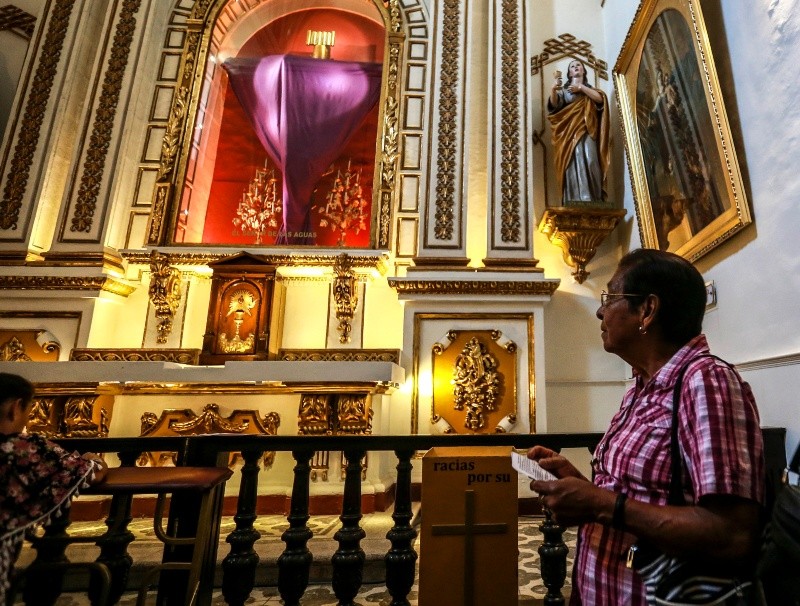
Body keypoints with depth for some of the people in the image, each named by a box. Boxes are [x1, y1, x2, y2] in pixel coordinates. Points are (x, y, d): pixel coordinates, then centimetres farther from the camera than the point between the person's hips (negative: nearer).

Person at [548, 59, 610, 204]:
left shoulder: (590, 88, 25)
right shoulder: (563, 89, 20)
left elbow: (600, 98, 3)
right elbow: (554, 104, -1)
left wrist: (581, 87, -1)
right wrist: (553, 89, -20)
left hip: (587, 131, 1)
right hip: (569, 132, -1)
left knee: (589, 161, -19)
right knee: (573, 163, -16)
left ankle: (592, 200, -22)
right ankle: (575, 201, -23)